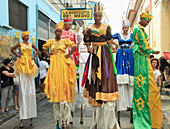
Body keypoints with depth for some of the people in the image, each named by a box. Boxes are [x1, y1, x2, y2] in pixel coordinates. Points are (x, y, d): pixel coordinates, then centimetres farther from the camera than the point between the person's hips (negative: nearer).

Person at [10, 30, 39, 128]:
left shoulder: (31, 44, 12)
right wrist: (18, 55, 6)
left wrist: (34, 57, 11)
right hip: (22, 64, -2)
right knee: (23, 91, -6)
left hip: (30, 64, 3)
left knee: (31, 91, 1)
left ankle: (31, 117, 8)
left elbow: (37, 50, 26)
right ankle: (22, 119, -3)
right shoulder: (20, 44, 7)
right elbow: (12, 49, 18)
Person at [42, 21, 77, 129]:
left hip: (63, 64, -2)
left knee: (64, 87, -7)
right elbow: (44, 48, 23)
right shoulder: (50, 41, 13)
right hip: (54, 65, 2)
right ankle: (58, 120, 7)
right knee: (55, 88, -1)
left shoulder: (65, 41, 7)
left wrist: (68, 55, -2)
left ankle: (65, 119, -2)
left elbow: (74, 46, 6)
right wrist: (49, 56, 10)